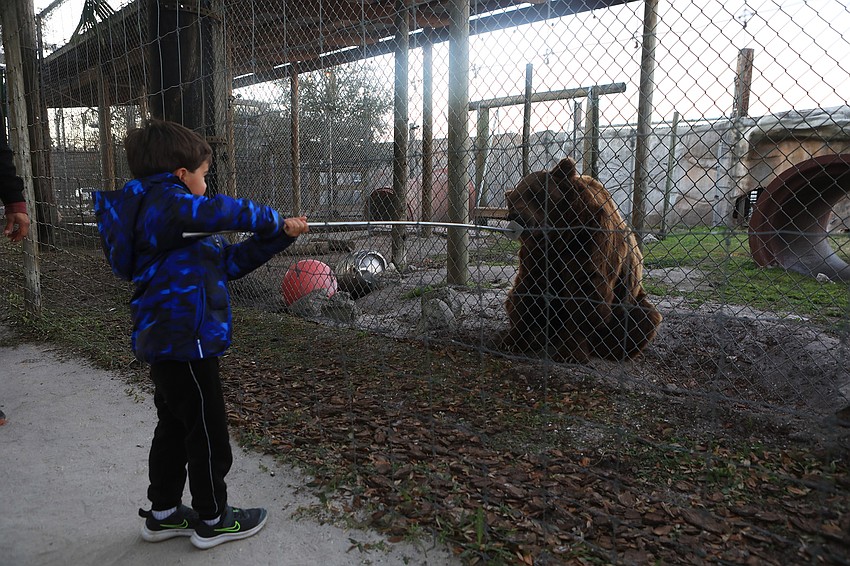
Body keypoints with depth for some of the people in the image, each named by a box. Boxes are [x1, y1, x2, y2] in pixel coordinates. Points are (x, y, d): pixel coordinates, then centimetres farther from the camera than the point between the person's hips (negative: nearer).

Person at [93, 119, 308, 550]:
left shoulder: (158, 212, 17)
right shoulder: (166, 202, -14)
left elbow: (229, 260, 14)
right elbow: (232, 212, -28)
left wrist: (279, 237, 8)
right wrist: (275, 222, -9)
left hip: (165, 340, 10)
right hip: (184, 341, -10)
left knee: (174, 426, 20)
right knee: (207, 431, 4)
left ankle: (163, 513, 35)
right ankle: (212, 519, 21)